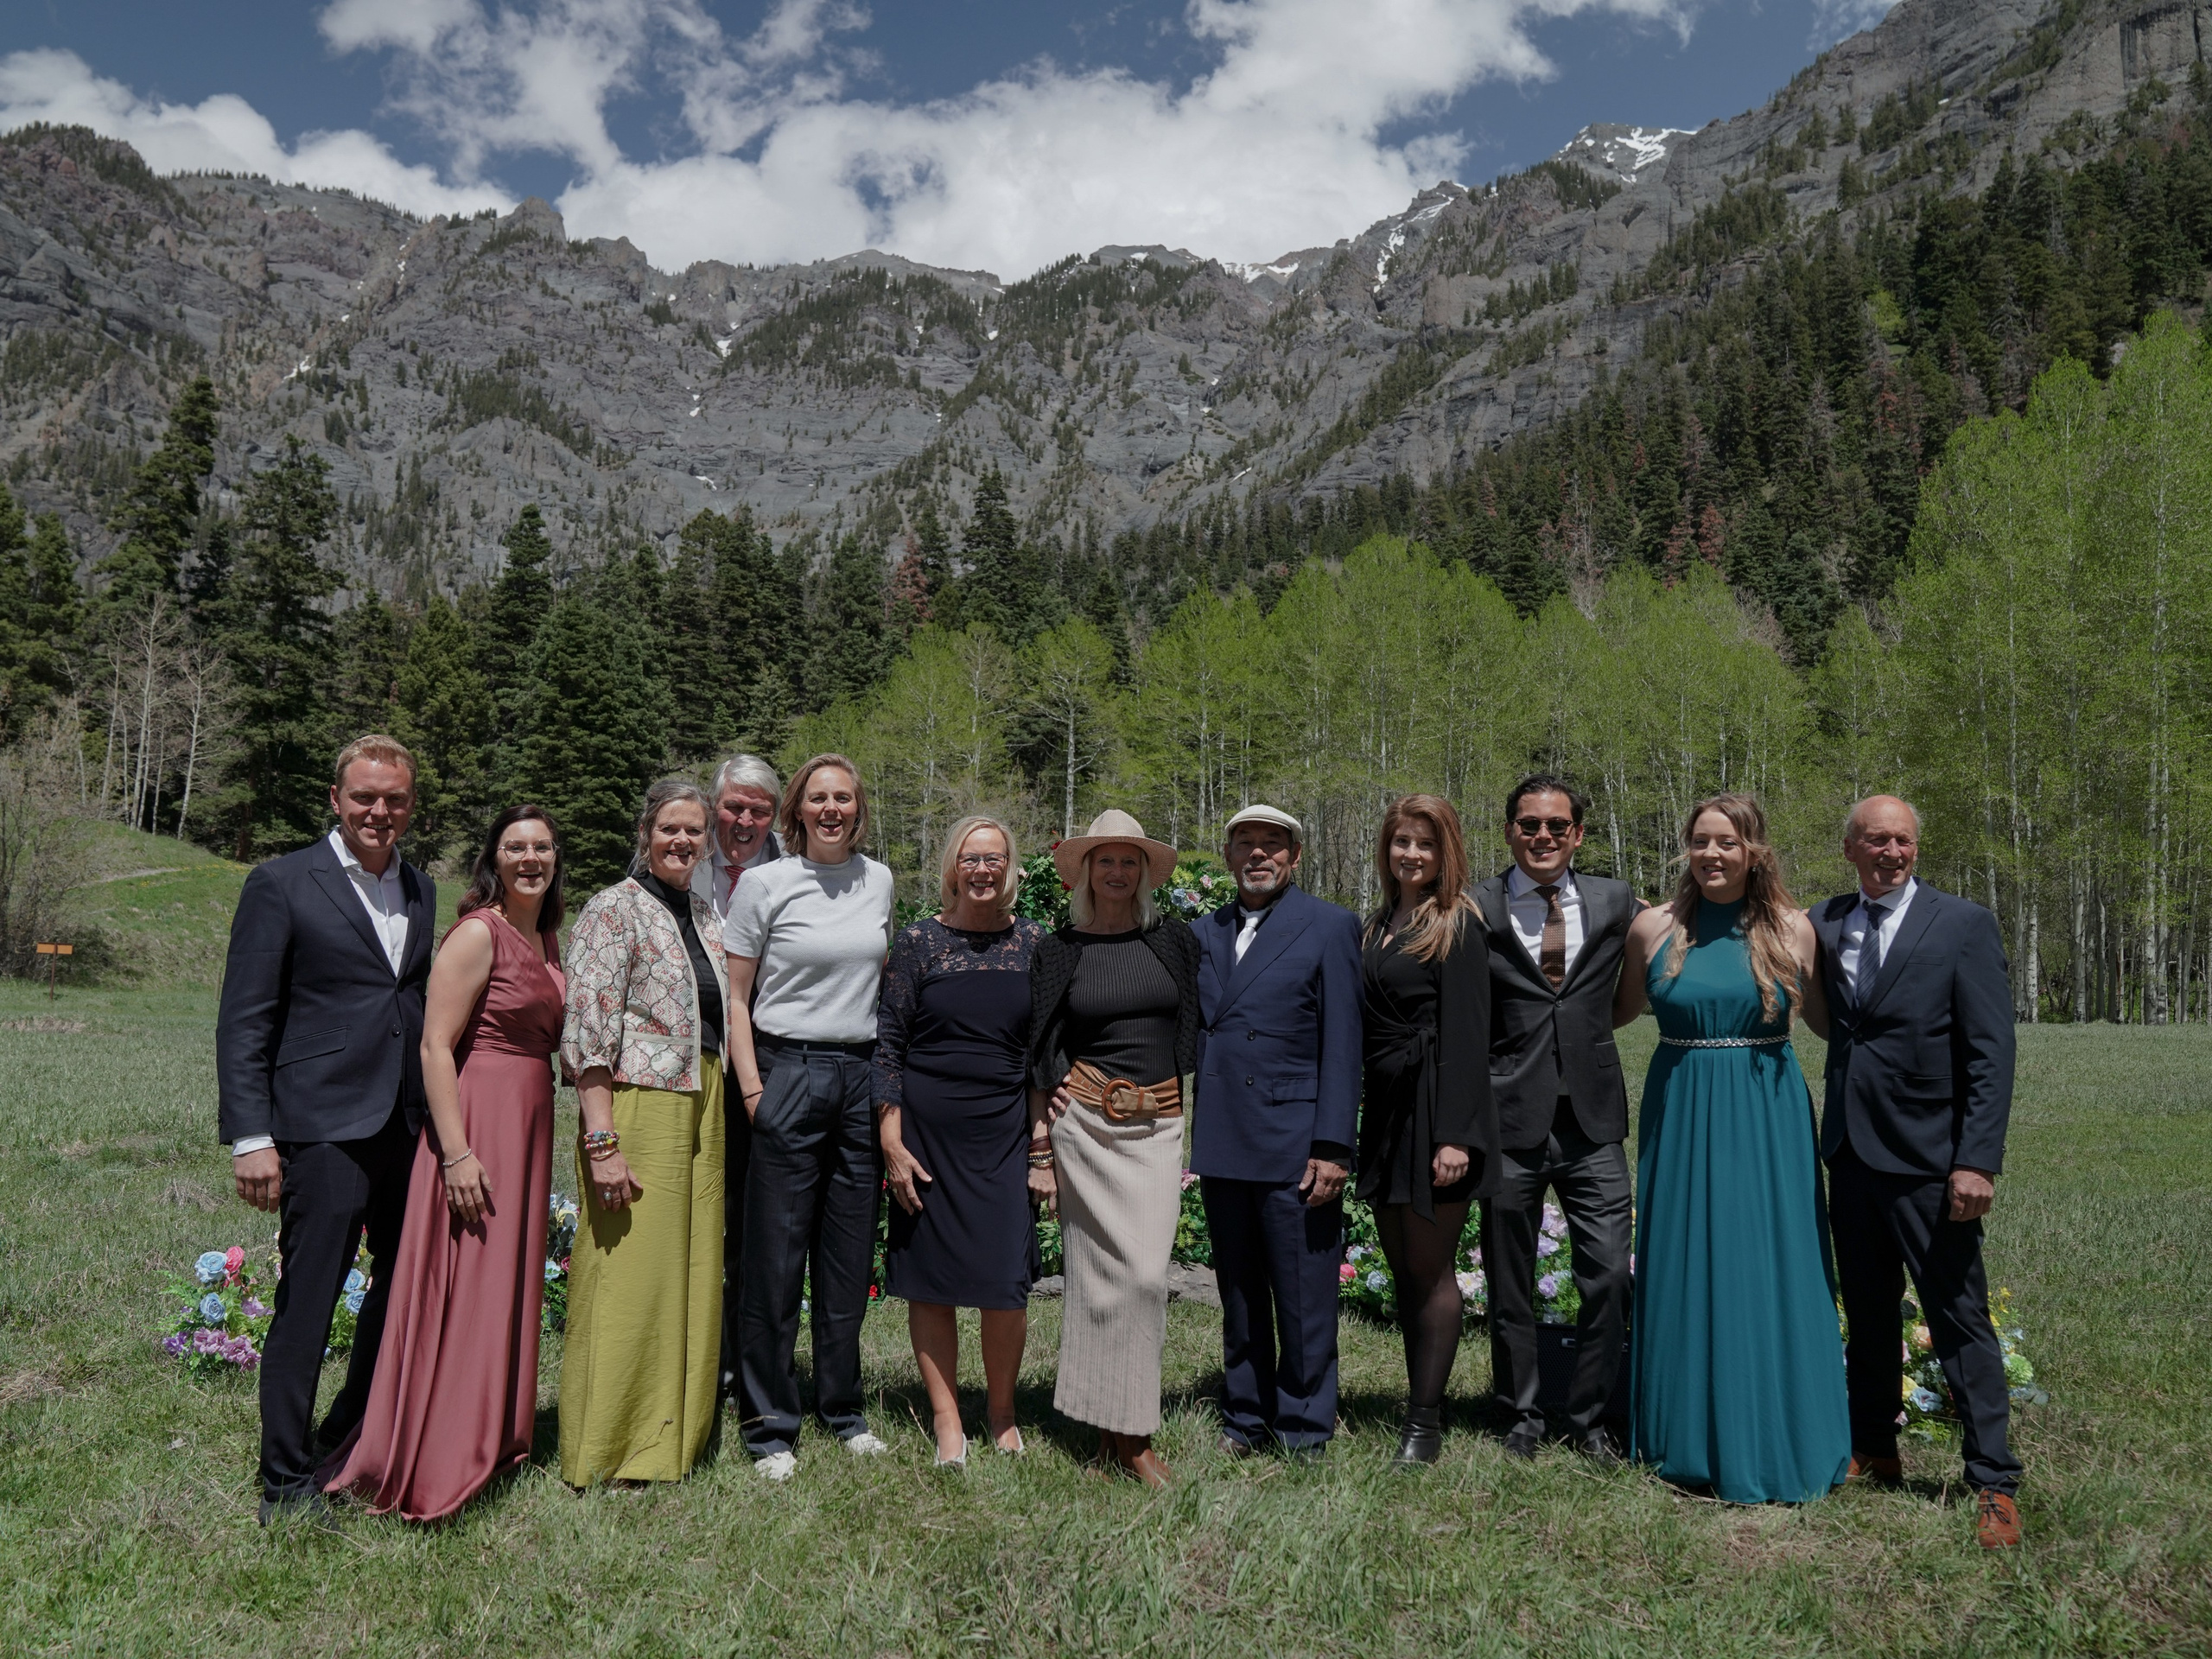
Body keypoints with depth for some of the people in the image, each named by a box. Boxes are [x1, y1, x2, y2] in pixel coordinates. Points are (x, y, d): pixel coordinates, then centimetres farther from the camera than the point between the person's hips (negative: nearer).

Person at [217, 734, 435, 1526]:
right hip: (322, 1126, -6)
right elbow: (243, 1022, -7)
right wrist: (249, 1137, -13)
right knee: (307, 1301, 0)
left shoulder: (420, 889, 12)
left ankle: (352, 1432, 38)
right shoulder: (280, 885, -5)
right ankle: (287, 1483, 15)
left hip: (408, 1124, 7)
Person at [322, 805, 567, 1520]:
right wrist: (457, 1152, -22)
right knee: (463, 1291, -2)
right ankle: (438, 1465, 9)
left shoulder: (547, 938, 13)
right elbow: (435, 1047, -17)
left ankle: (495, 1437, 29)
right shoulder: (477, 933, -12)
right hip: (476, 1119, -8)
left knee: (510, 1286, 15)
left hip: (529, 1125, 8)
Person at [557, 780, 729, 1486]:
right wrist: (601, 1141, -20)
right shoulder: (614, 910, -7)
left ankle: (677, 1438, 24)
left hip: (702, 1111, 8)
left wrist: (718, 1120, 16)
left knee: (692, 1274, 11)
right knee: (630, 1278, -3)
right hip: (636, 1107, -7)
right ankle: (611, 1454, 10)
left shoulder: (703, 912, 15)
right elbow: (587, 1033, -14)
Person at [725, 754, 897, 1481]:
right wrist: (752, 1089, -10)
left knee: (851, 1256, 11)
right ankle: (770, 1426, 15)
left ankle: (843, 1409, 27)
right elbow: (734, 997, -2)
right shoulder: (765, 884, -3)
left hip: (863, 1075, 4)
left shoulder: (878, 881, 9)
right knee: (775, 1259, 1)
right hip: (788, 1071, -4)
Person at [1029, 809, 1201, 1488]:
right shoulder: (1058, 950, 4)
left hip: (1159, 1125, 1)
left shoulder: (1174, 941, 7)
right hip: (1086, 1121, -1)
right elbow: (1041, 1054, 4)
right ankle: (1119, 1431, 10)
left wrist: (1200, 1129, 5)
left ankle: (1128, 1432, 6)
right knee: (1100, 1273, -1)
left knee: (1146, 1273, -5)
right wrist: (1041, 1148, 1)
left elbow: (1196, 1035, 9)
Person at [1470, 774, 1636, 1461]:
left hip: (1592, 1121, 2)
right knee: (1510, 1285, 9)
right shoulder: (1475, 909, -2)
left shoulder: (1615, 901, 6)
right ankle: (1523, 1417, 28)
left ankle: (1588, 1418, 22)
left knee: (1609, 1276, 2)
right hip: (1510, 1121, -2)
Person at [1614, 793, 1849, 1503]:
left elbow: (1827, 1019, 8)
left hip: (1766, 1117, -1)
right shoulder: (1653, 928, 0)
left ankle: (1772, 1441, 17)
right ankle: (1690, 1437, 22)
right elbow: (1618, 1013, 12)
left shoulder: (1792, 930, -1)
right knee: (1684, 1270, 7)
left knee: (1768, 1273, 2)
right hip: (1680, 1116, 1)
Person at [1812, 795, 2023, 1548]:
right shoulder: (1825, 923, 6)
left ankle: (1994, 1482, 14)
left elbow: (1991, 1053, -10)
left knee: (1960, 1320, 2)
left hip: (1928, 1159, -5)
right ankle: (1873, 1452, 30)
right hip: (1851, 1151, 5)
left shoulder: (1964, 924, -6)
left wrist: (1978, 1162, -16)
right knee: (1867, 1312, 16)